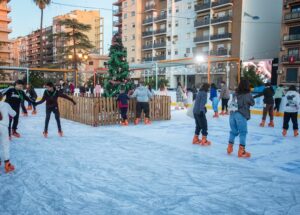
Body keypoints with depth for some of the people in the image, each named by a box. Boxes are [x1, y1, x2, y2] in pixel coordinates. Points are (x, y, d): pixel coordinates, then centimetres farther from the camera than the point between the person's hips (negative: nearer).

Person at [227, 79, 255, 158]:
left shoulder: (236, 93, 8)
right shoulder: (248, 94, -4)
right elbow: (252, 103, 8)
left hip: (232, 113, 5)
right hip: (241, 115, -5)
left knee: (233, 131, 17)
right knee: (243, 132, 3)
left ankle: (230, 147, 22)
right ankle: (241, 151, 2)